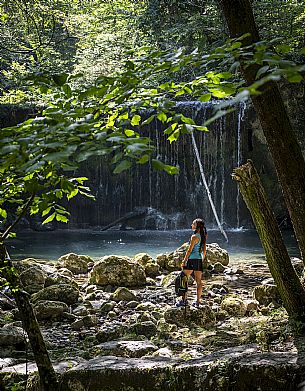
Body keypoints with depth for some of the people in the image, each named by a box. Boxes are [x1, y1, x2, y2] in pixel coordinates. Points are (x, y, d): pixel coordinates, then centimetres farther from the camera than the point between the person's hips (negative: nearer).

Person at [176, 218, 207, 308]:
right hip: (199, 260, 7)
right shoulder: (203, 236, 8)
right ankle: (198, 301, 9)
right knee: (198, 281, 7)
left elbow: (189, 250, -14)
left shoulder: (194, 237, -14)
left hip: (192, 259, -7)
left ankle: (184, 300, 3)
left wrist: (184, 261, -10)